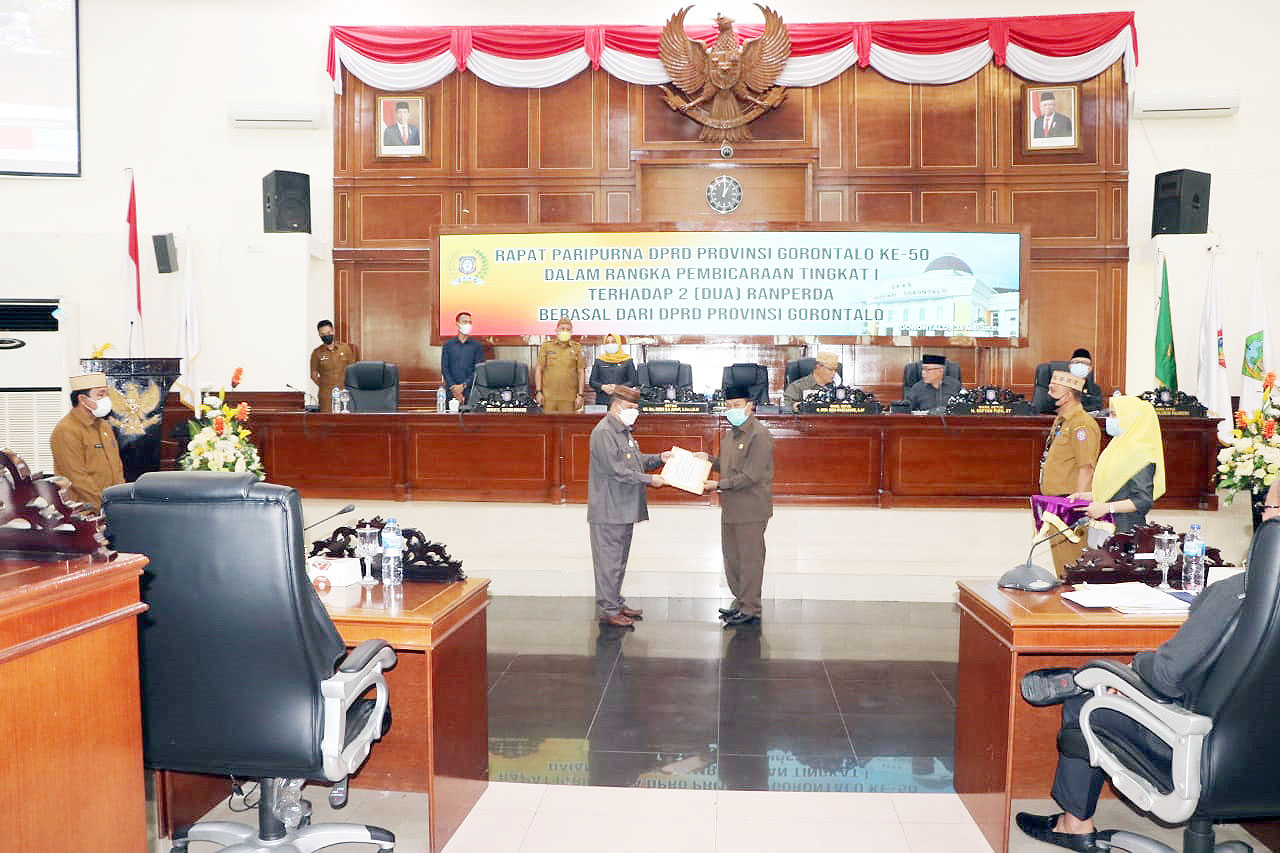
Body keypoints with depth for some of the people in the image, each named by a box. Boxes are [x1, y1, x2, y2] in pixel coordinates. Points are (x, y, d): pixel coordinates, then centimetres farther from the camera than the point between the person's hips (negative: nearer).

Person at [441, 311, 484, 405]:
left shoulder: (477, 345, 8)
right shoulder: (448, 345, 12)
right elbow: (444, 369, 5)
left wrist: (463, 386, -11)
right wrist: (453, 387, -8)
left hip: (470, 391, -1)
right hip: (451, 392, 1)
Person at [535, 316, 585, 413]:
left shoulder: (577, 348, 9)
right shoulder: (546, 346, 8)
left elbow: (581, 372, 9)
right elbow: (539, 370, 9)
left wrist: (580, 394, 3)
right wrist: (538, 392, 2)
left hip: (569, 398, 0)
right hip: (549, 397, 0)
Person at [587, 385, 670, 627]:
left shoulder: (624, 430, 15)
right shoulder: (604, 433, -17)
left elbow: (636, 460, 23)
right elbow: (618, 471, -22)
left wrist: (659, 458, 8)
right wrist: (649, 479, -17)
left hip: (625, 508, 10)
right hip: (609, 511, -10)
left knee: (620, 560, 17)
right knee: (609, 561, -2)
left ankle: (616, 604, 27)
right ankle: (608, 610, 5)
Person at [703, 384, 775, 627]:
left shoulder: (759, 435, -15)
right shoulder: (731, 435, 14)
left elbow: (751, 475, -21)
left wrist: (720, 485, -20)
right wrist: (709, 459, 7)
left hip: (751, 509, -9)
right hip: (730, 508, 9)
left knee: (750, 559, 0)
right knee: (731, 557, 17)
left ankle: (751, 609, 10)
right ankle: (740, 601, 31)